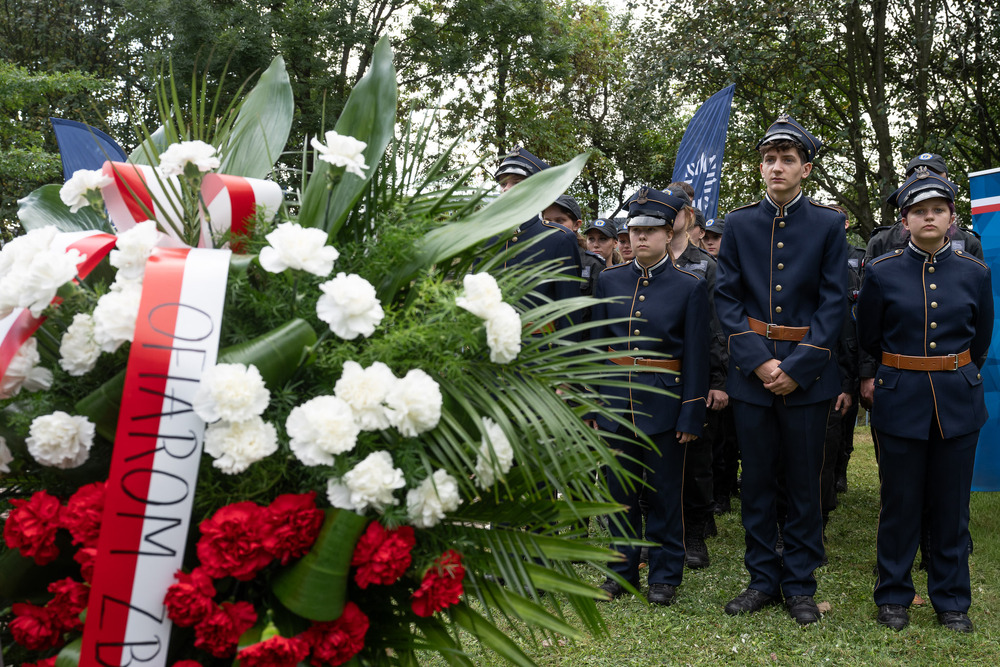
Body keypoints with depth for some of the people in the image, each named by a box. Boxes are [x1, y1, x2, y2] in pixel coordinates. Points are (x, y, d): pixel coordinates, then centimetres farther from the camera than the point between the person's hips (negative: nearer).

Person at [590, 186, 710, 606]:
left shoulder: (690, 287, -3)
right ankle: (622, 569, 25)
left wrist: (691, 417, -8)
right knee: (619, 490, 10)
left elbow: (696, 357, -4)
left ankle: (664, 575, 21)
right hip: (616, 399, 3)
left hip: (664, 403, -3)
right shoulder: (609, 281, 6)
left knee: (665, 493, 6)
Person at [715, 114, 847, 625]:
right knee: (756, 480, 8)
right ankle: (764, 579, 22)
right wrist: (758, 361, -9)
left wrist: (797, 366, -11)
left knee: (804, 482, 7)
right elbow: (726, 296, 2)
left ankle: (800, 584, 20)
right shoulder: (739, 224, 6)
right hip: (751, 372, 2)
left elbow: (833, 301, -2)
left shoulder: (828, 224, 2)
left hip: (807, 374, -1)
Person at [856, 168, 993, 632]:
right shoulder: (882, 273, -3)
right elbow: (868, 340, 8)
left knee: (951, 505, 9)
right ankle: (893, 597, 21)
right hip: (900, 401, -1)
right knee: (900, 503, 6)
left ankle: (952, 600, 24)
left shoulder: (975, 274, 2)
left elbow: (980, 341, 14)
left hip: (958, 402, 2)